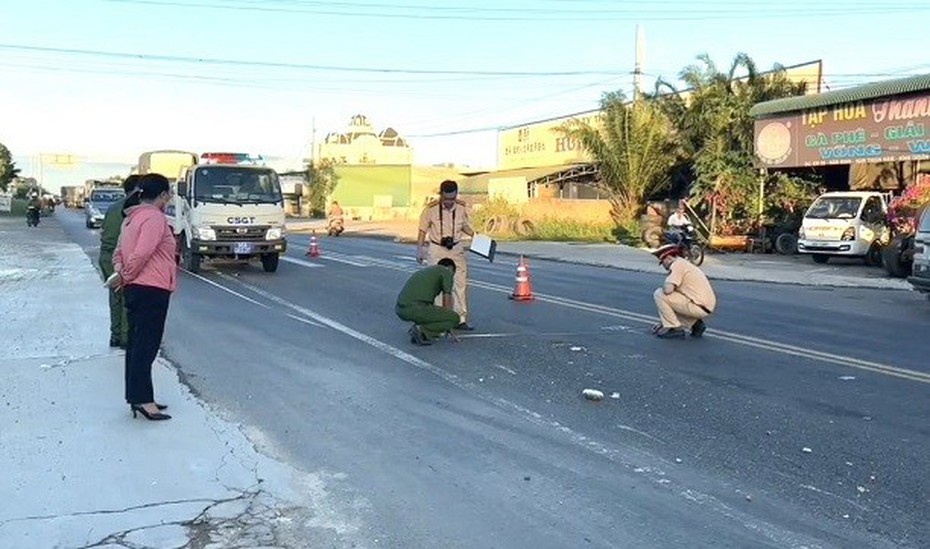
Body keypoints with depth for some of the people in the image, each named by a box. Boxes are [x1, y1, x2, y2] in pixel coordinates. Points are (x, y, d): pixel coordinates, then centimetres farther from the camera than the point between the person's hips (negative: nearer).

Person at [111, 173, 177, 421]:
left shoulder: (132, 218, 17)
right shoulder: (155, 218, -14)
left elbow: (119, 252, 17)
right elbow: (141, 255, -21)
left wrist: (121, 273, 1)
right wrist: (125, 276, -7)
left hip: (135, 289, 10)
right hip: (152, 289, -10)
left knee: (137, 343, 12)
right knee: (147, 345, -7)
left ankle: (138, 396, 19)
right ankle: (142, 399, -5)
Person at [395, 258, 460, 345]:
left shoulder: (424, 271, 33)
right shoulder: (446, 272, 11)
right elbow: (447, 301, 10)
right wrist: (447, 325, 24)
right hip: (416, 309, -8)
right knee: (455, 318, 6)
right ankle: (422, 331, -6)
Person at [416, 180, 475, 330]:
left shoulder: (462, 208, -4)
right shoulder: (431, 209, -13)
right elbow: (422, 231, -2)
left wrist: (476, 235, -5)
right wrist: (419, 251, -3)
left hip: (457, 249, 3)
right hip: (437, 250, -3)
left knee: (461, 283, 1)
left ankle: (461, 319, 9)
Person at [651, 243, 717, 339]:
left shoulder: (677, 264, -9)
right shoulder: (686, 264, 22)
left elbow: (667, 290, -23)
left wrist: (665, 286, 4)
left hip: (699, 307, -10)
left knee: (659, 294, -8)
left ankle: (674, 328, -3)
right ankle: (695, 324, 14)